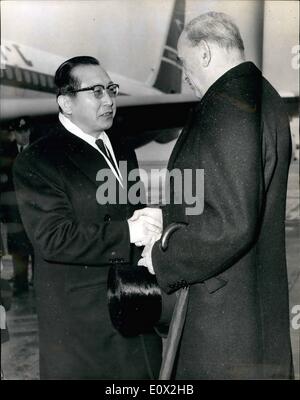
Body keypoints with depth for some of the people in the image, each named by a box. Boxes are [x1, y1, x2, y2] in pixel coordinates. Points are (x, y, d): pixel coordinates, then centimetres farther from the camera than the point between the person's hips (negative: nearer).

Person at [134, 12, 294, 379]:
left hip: (223, 303, -9)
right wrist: (167, 214, 12)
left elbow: (231, 224, -27)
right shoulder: (262, 96, 9)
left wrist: (162, 258, -13)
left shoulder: (227, 108, -22)